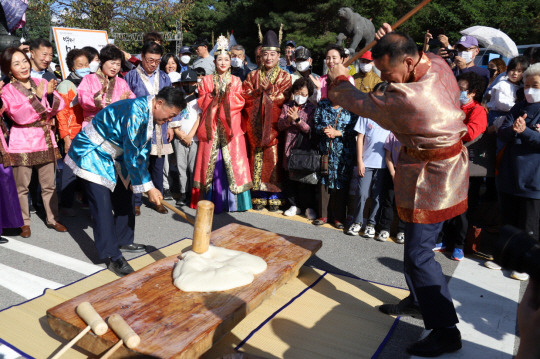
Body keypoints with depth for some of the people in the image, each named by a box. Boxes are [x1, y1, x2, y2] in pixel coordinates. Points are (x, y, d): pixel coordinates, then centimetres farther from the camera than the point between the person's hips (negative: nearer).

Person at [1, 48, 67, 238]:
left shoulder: (41, 82, 7)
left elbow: (59, 106, 0)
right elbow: (20, 116, -16)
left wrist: (51, 94, -19)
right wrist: (37, 97, -21)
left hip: (45, 141, 3)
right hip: (22, 144, -3)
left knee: (49, 184, 10)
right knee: (21, 186, 5)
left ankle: (53, 219, 22)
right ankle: (24, 222, 20)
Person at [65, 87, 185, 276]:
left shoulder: (148, 112, -2)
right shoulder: (135, 112, -31)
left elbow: (143, 150, 7)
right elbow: (131, 156, -28)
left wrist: (143, 181, 5)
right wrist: (148, 187, -22)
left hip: (111, 157, 10)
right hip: (92, 155, -9)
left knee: (123, 198, 14)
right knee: (103, 205, -9)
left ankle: (123, 241, 29)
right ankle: (112, 257, -2)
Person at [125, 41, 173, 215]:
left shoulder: (164, 77, 11)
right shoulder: (131, 76, 0)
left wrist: (170, 126, 9)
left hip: (159, 129, 3)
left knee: (158, 165, 9)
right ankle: (136, 202, 12)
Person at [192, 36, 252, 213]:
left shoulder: (235, 81, 12)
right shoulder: (207, 80, 11)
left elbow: (239, 102, 2)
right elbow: (201, 102, 3)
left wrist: (227, 93, -12)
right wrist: (214, 94, -12)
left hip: (230, 125, 0)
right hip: (212, 126, 0)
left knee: (231, 161, -3)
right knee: (212, 161, -2)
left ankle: (232, 199, 4)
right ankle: (211, 200, 6)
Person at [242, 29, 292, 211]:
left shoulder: (284, 76, 10)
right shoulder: (253, 75, 16)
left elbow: (284, 98, -2)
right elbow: (245, 96, 5)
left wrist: (270, 89, -12)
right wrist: (259, 92, -10)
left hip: (274, 123, -2)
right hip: (256, 124, 2)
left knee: (274, 157, -7)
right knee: (257, 157, 0)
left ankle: (274, 196, 2)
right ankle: (259, 196, 8)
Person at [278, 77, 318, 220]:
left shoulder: (312, 108, -1)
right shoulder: (287, 106, 9)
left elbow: (310, 130, -10)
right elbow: (280, 126, 3)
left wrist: (297, 119, -21)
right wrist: (289, 119, -16)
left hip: (305, 148, -3)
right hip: (290, 147, 3)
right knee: (290, 178, 9)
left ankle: (309, 207, 15)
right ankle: (295, 205, 24)